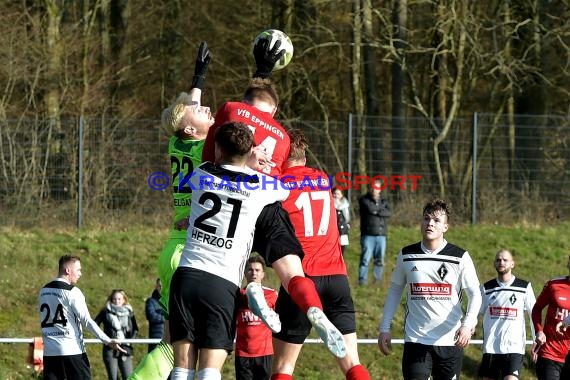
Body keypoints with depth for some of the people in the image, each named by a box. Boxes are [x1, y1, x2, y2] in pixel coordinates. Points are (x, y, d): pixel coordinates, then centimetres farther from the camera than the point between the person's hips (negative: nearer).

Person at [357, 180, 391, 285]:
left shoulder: (383, 201, 17)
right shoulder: (364, 200, 6)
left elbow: (389, 212, -1)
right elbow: (370, 208, -14)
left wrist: (377, 211, -11)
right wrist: (381, 208, 0)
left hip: (381, 235, 4)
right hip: (368, 234, -4)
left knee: (380, 259, 5)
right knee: (365, 258, -10)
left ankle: (378, 279, 12)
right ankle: (362, 280, -9)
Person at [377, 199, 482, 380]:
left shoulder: (460, 257, -2)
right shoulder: (407, 255, 4)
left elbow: (475, 294, -2)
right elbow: (395, 290, 15)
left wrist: (468, 325, -20)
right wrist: (385, 328, 10)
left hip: (450, 341, 0)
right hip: (416, 339, 0)